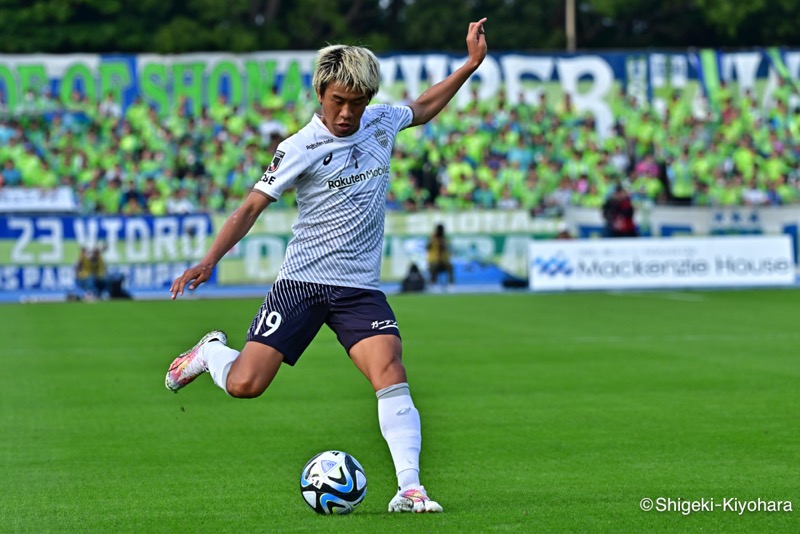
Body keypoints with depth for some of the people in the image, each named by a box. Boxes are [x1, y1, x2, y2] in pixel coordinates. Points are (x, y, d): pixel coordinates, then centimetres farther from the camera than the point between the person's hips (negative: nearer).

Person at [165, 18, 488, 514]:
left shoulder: (381, 122, 7)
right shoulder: (301, 148, -9)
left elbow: (422, 108, 29)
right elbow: (252, 208, -9)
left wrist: (472, 64, 24)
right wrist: (208, 262, -19)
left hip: (361, 287, 3)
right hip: (301, 281, -3)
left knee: (391, 374, -19)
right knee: (244, 384, -10)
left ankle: (409, 488, -20)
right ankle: (211, 351, 24)